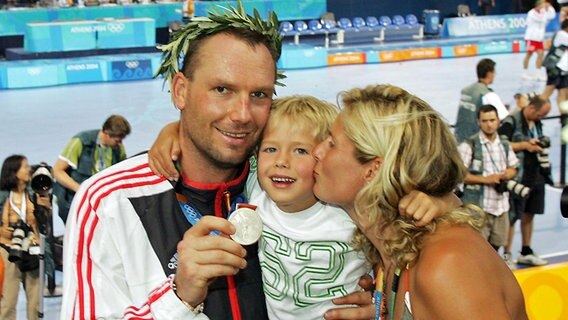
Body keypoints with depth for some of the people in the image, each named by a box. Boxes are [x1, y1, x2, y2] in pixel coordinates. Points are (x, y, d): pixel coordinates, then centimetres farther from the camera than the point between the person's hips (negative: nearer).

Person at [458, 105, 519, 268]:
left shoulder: (505, 145, 10)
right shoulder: (469, 145, -10)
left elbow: (512, 168, 21)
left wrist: (507, 174, -4)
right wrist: (485, 179, -19)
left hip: (500, 203, 6)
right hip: (478, 205, -6)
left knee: (496, 243, 17)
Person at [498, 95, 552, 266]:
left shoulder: (537, 123, 11)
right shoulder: (511, 122, -14)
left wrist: (542, 144, 1)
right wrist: (525, 145, -20)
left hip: (536, 176, 8)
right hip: (518, 178, -8)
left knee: (529, 214, 16)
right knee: (512, 216, -1)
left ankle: (526, 252, 29)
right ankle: (507, 255, 9)